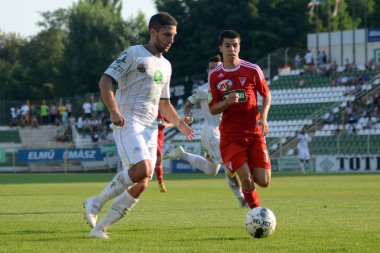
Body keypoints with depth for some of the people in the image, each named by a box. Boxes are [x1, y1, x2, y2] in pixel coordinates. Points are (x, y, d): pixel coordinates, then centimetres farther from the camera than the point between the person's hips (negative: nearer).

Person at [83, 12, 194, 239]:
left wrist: (179, 123, 11)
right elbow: (105, 81, -9)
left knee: (140, 186, -3)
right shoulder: (134, 54, -2)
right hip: (127, 123, -8)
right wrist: (114, 111, -24)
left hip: (149, 128, 8)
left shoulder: (166, 66, 21)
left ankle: (99, 228, 4)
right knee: (142, 169, -29)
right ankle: (96, 203, -13)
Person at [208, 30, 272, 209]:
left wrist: (263, 117, -7)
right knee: (246, 180, -15)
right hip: (230, 135, -1)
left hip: (254, 133, 1)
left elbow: (266, 95, 10)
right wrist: (227, 102, -16)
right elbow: (212, 109, 5)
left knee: (263, 182, -5)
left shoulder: (252, 70, 0)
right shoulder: (214, 76, 3)